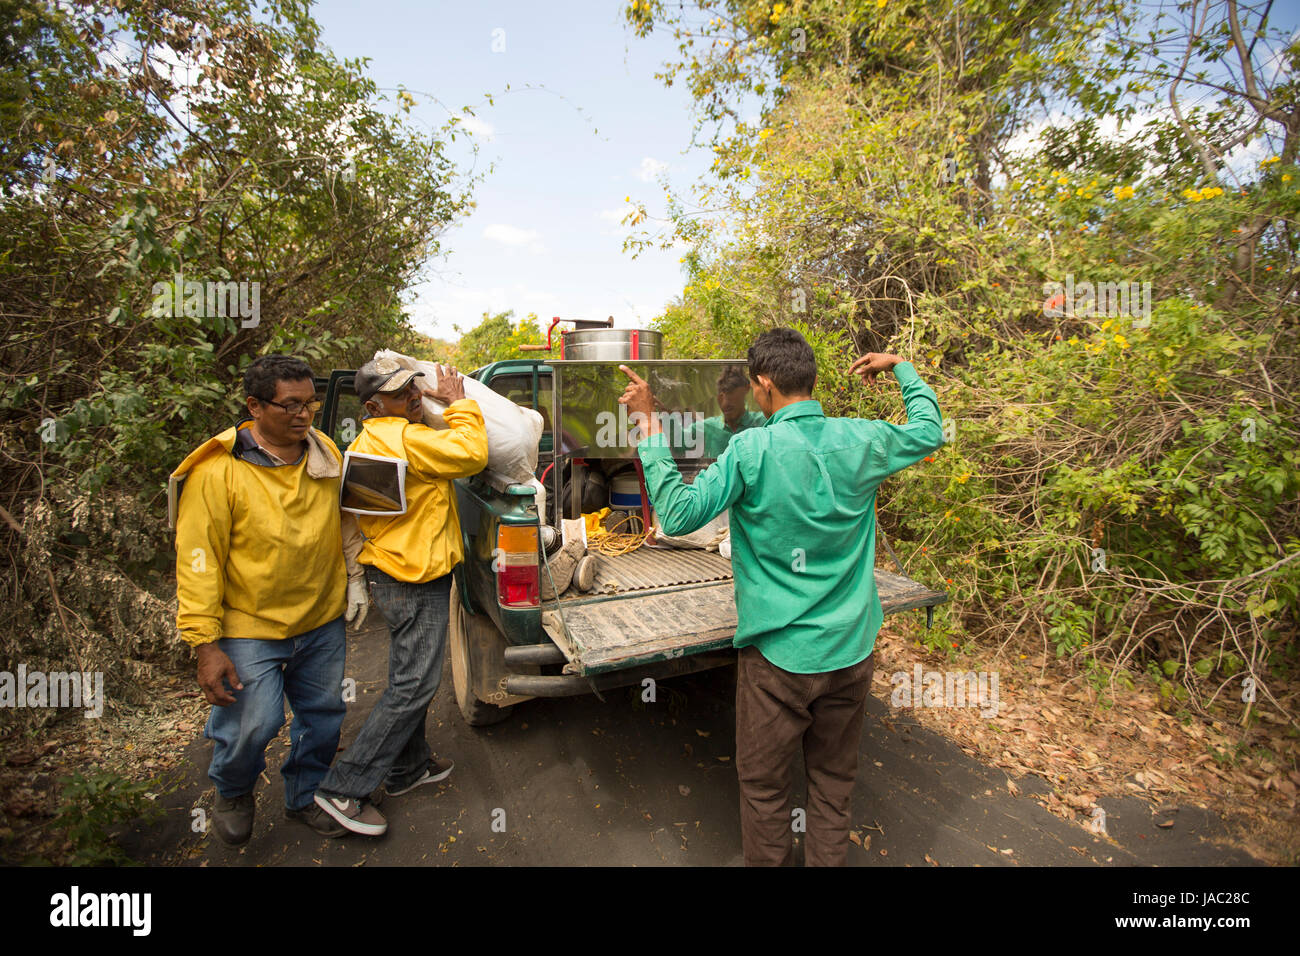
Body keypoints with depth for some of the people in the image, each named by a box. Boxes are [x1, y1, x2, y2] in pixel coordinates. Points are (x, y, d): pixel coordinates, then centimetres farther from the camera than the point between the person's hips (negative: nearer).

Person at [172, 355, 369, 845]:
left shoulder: (327, 454, 0)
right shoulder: (218, 472, -16)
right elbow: (198, 560, -14)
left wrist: (356, 579, 9)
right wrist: (205, 643, -15)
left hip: (323, 620, 5)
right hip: (250, 626, -4)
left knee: (323, 714, 14)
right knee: (253, 723, -1)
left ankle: (306, 795, 41)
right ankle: (232, 792, 35)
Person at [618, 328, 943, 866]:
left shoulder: (752, 450, -18)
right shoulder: (861, 440, -4)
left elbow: (678, 514, -20)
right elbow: (929, 430, 16)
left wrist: (650, 426, -15)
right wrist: (901, 369, 28)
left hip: (779, 654, -5)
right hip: (851, 650, 5)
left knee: (763, 783, 17)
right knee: (834, 779, 23)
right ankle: (828, 859, 41)